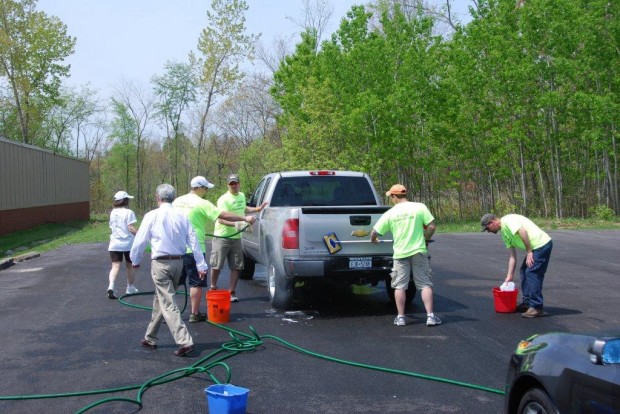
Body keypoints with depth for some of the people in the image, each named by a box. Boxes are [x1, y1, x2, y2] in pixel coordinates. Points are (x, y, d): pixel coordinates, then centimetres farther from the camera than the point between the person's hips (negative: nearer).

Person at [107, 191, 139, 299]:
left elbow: (111, 227, 13)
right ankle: (130, 288, 27)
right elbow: (130, 228, -18)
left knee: (115, 266, -3)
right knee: (129, 266, 15)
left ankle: (111, 286, -26)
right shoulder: (128, 212, -9)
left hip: (114, 244, 4)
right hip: (128, 243, -4)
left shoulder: (113, 212, 10)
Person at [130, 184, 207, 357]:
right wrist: (201, 265, 3)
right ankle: (150, 338, 30)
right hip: (178, 262, 6)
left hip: (161, 263, -6)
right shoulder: (182, 216, 4)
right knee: (160, 299, 19)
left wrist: (135, 260, 15)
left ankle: (185, 341, -18)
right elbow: (193, 241, 1)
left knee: (168, 303, -7)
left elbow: (140, 240, -2)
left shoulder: (152, 216, -7)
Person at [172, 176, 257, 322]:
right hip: (193, 249, -6)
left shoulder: (177, 201, 10)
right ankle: (195, 314, 7)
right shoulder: (201, 203, -11)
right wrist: (245, 219, -9)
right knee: (196, 282, 4)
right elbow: (224, 215, -14)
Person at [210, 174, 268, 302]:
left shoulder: (242, 196, 10)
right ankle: (213, 288, 22)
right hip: (222, 237, -6)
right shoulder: (224, 200, -15)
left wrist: (257, 209, 22)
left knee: (236, 267, 6)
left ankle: (232, 292, 15)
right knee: (216, 266, 3)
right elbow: (221, 219, -24)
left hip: (236, 237, 6)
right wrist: (235, 224, -37)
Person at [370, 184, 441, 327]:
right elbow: (432, 226, -7)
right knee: (425, 284, 6)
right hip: (418, 251, 0)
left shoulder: (389, 213, -1)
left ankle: (400, 317, 12)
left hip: (400, 253, 0)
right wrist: (424, 240, 9)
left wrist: (373, 240, 26)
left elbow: (374, 232, 4)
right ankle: (430, 316, 2)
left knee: (400, 286, 10)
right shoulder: (420, 207, -3)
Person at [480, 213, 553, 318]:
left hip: (542, 244, -11)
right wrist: (509, 276, 15)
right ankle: (527, 302, 23)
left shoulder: (507, 220, -11)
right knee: (524, 271, 16)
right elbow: (512, 256, 17)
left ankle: (536, 307, -6)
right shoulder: (504, 233, 18)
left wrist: (529, 252, -19)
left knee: (532, 273, -11)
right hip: (536, 247, 11)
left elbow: (523, 231, -26)